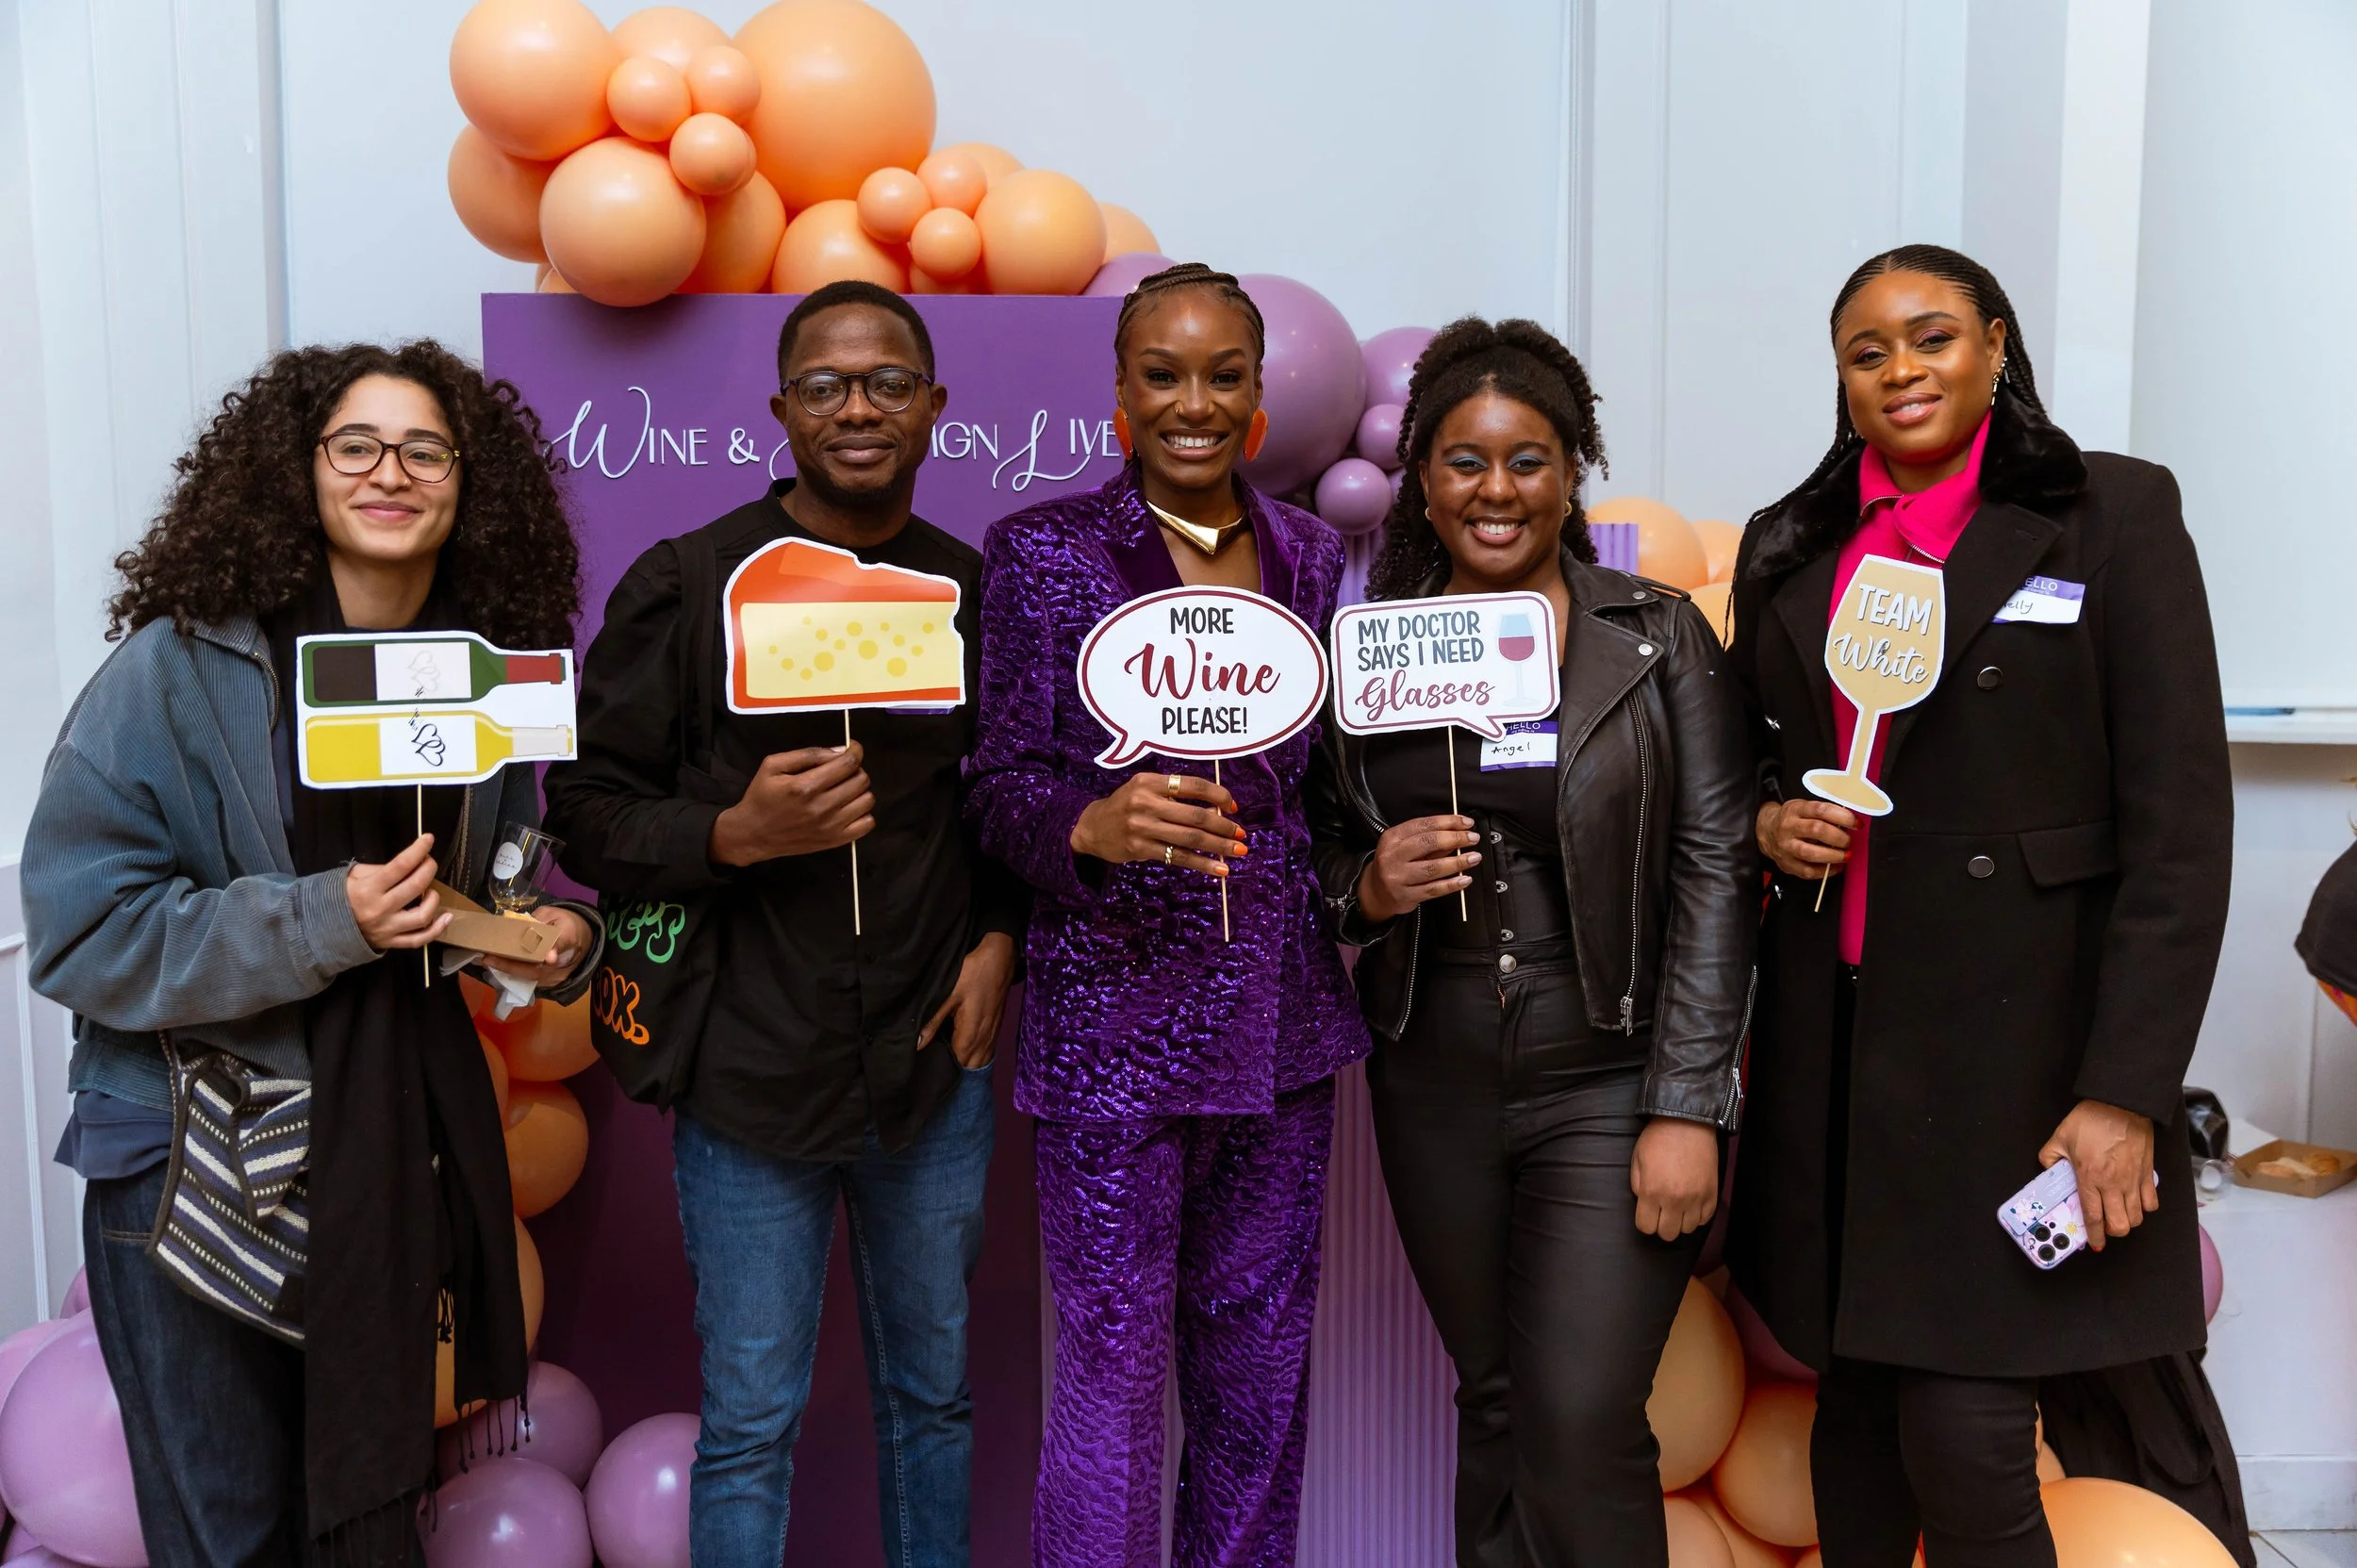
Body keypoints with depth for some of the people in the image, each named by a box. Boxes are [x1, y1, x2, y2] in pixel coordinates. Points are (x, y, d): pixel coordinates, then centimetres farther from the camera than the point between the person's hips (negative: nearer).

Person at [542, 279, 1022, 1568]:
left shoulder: (975, 592, 5)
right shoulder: (684, 584, -5)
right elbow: (585, 813, -4)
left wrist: (1000, 937, 1)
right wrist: (737, 835, -21)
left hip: (933, 1067, 3)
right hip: (751, 1073, -3)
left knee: (933, 1390, 18)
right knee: (751, 1421, 8)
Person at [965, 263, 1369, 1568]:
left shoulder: (1310, 554, 9)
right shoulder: (1043, 551, -3)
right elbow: (1001, 784, -6)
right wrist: (1095, 825, -24)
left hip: (1282, 1013, 5)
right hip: (1117, 1009, -4)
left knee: (1260, 1361, 14)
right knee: (1114, 1366, 1)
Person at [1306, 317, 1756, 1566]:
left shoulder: (1660, 640, -2)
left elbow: (1714, 874, -6)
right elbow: (1319, 870, 11)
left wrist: (1687, 1110, -12)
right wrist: (1369, 888, -12)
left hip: (1610, 1089, -3)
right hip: (1435, 1092, 3)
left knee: (1582, 1425, -8)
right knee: (1493, 1405, 14)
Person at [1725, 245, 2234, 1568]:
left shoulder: (2115, 514, -2)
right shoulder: (1786, 551, 11)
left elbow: (2181, 824, -7)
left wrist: (2127, 1093, -13)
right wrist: (1770, 820, -2)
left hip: (2023, 1036, -4)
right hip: (1836, 1033, 4)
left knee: (1964, 1438, -5)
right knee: (1857, 1401, 13)